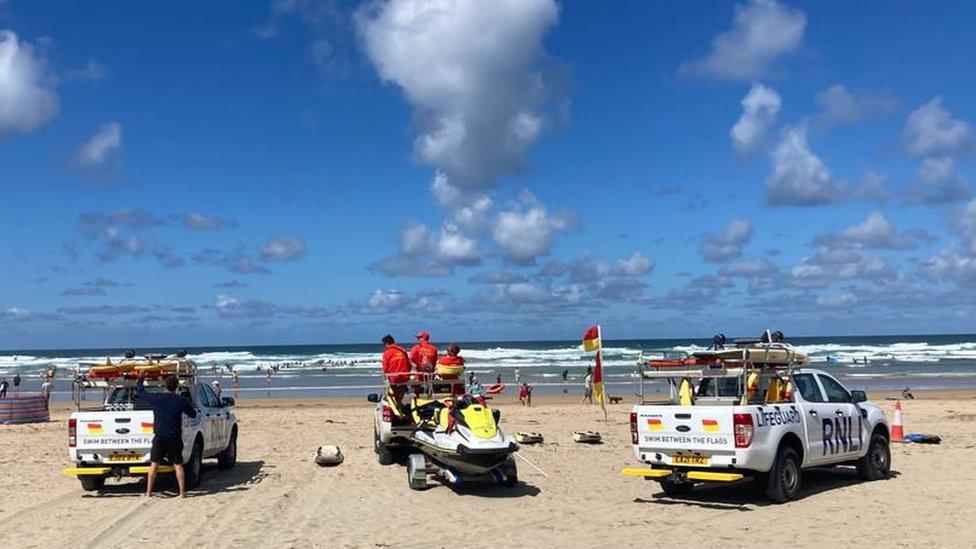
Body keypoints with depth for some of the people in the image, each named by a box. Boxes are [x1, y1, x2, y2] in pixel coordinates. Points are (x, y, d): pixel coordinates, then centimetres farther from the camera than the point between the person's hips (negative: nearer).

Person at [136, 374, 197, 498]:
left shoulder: (156, 398, -3)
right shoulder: (181, 401, -2)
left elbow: (140, 392, 11)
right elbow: (193, 414, 12)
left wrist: (140, 379, 26)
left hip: (159, 437, 0)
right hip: (175, 438, 0)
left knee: (154, 464, 6)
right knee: (178, 465, 6)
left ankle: (148, 492, 6)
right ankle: (182, 492, 4)